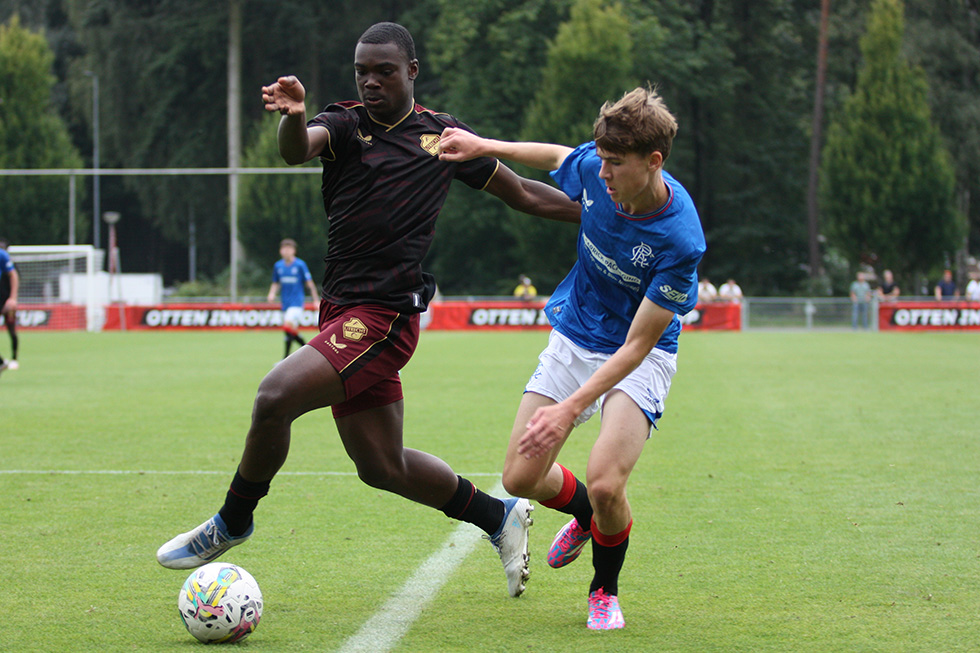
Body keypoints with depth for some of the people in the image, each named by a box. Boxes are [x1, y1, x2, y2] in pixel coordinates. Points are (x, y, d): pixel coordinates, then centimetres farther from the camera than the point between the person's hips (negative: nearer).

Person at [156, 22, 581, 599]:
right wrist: (294, 117, -41)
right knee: (382, 466, 12)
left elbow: (525, 195, 18)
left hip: (386, 314, -5)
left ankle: (233, 523, -1)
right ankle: (499, 517, 33)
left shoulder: (443, 135, 5)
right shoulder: (345, 123, 7)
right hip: (342, 311, 5)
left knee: (276, 396, -22)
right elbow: (300, 148, -18)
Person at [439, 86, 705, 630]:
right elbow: (557, 157, 11)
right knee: (521, 478, 1)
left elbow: (637, 344, -28)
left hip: (640, 358, -5)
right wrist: (483, 147, 8)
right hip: (574, 337, 5)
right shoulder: (592, 168, -17)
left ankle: (605, 589, 9)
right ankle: (586, 515, 37)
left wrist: (571, 409, -34)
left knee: (605, 483, -23)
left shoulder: (679, 239, -32)